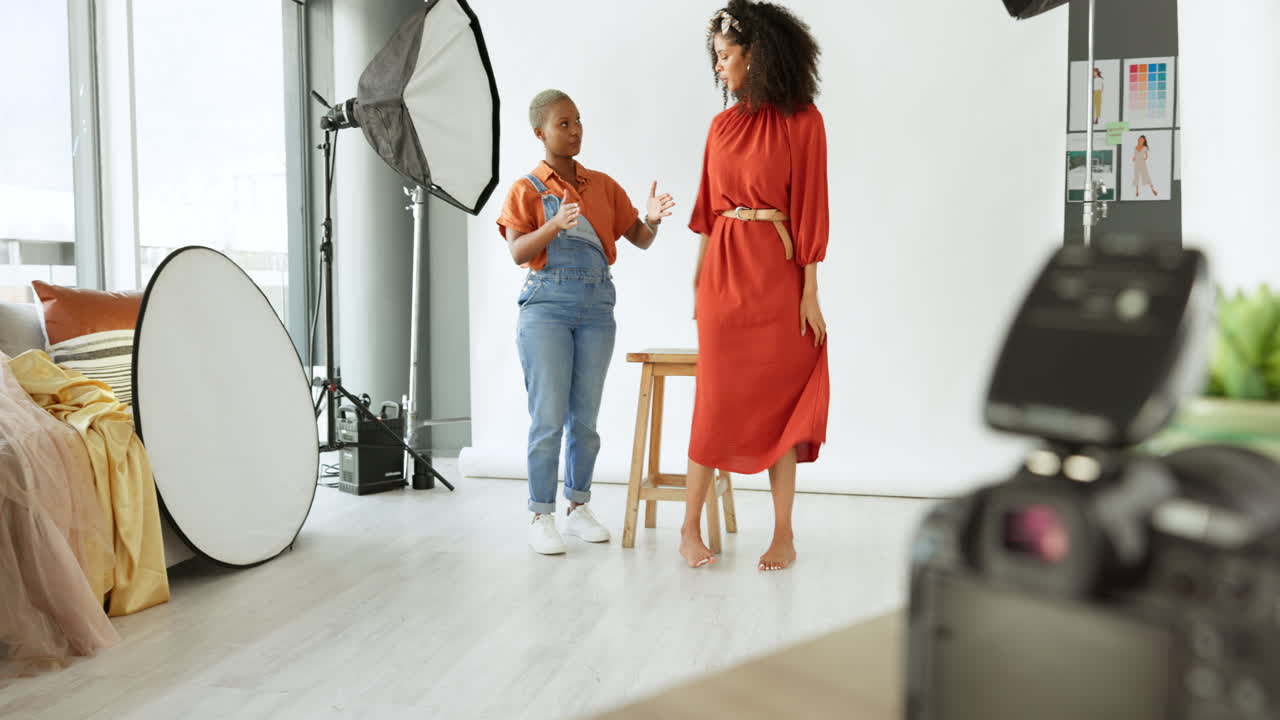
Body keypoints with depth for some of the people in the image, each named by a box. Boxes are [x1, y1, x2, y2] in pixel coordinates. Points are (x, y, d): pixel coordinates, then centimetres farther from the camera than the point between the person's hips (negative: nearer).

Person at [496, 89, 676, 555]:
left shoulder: (603, 186, 13)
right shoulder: (526, 190, 2)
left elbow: (639, 240, 12)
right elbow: (517, 253, -11)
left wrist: (652, 219, -10)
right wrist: (554, 224, -28)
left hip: (597, 307, 4)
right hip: (546, 306, -3)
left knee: (585, 416, 9)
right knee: (548, 417, -5)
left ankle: (578, 507, 21)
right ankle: (541, 517, 5)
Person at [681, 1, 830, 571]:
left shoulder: (802, 120, -2)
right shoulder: (723, 125, 11)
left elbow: (811, 206, -6)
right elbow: (708, 206, 11)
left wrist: (810, 290, -10)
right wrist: (700, 279, 7)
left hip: (778, 271, -3)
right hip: (724, 270, 3)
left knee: (778, 398, 2)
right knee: (716, 399, 4)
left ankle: (784, 535, 12)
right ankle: (690, 527, 12)